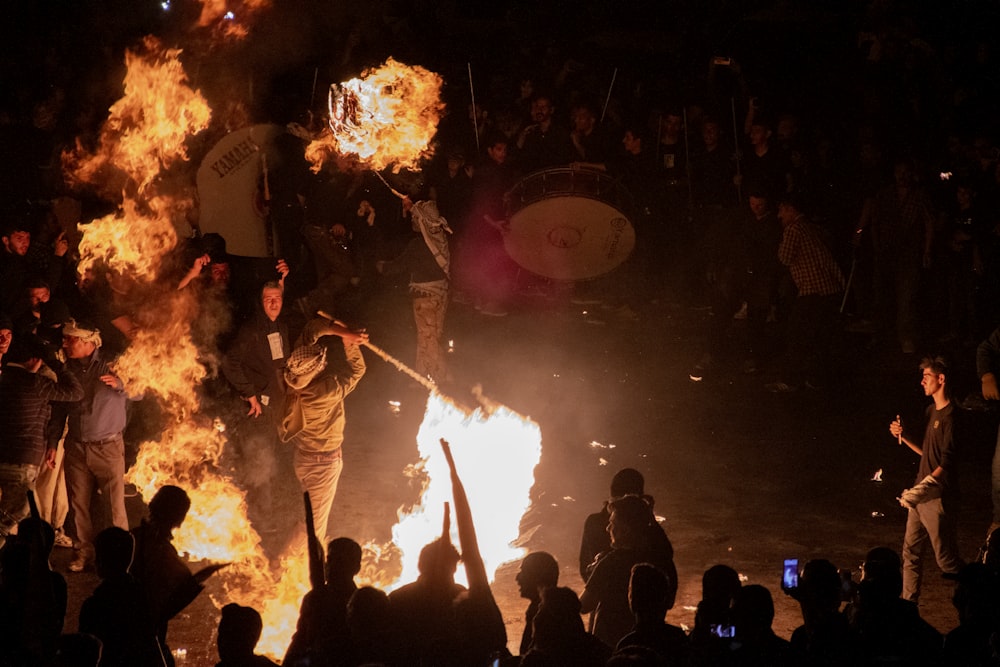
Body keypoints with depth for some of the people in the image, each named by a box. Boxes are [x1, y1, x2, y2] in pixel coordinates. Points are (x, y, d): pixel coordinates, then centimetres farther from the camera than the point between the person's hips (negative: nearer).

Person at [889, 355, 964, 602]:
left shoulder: (951, 417, -16)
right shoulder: (932, 411, 14)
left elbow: (946, 464, -22)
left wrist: (921, 489, -30)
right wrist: (904, 438, 13)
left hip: (939, 498, -9)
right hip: (920, 497, 9)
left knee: (946, 559, -1)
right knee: (911, 552, 10)